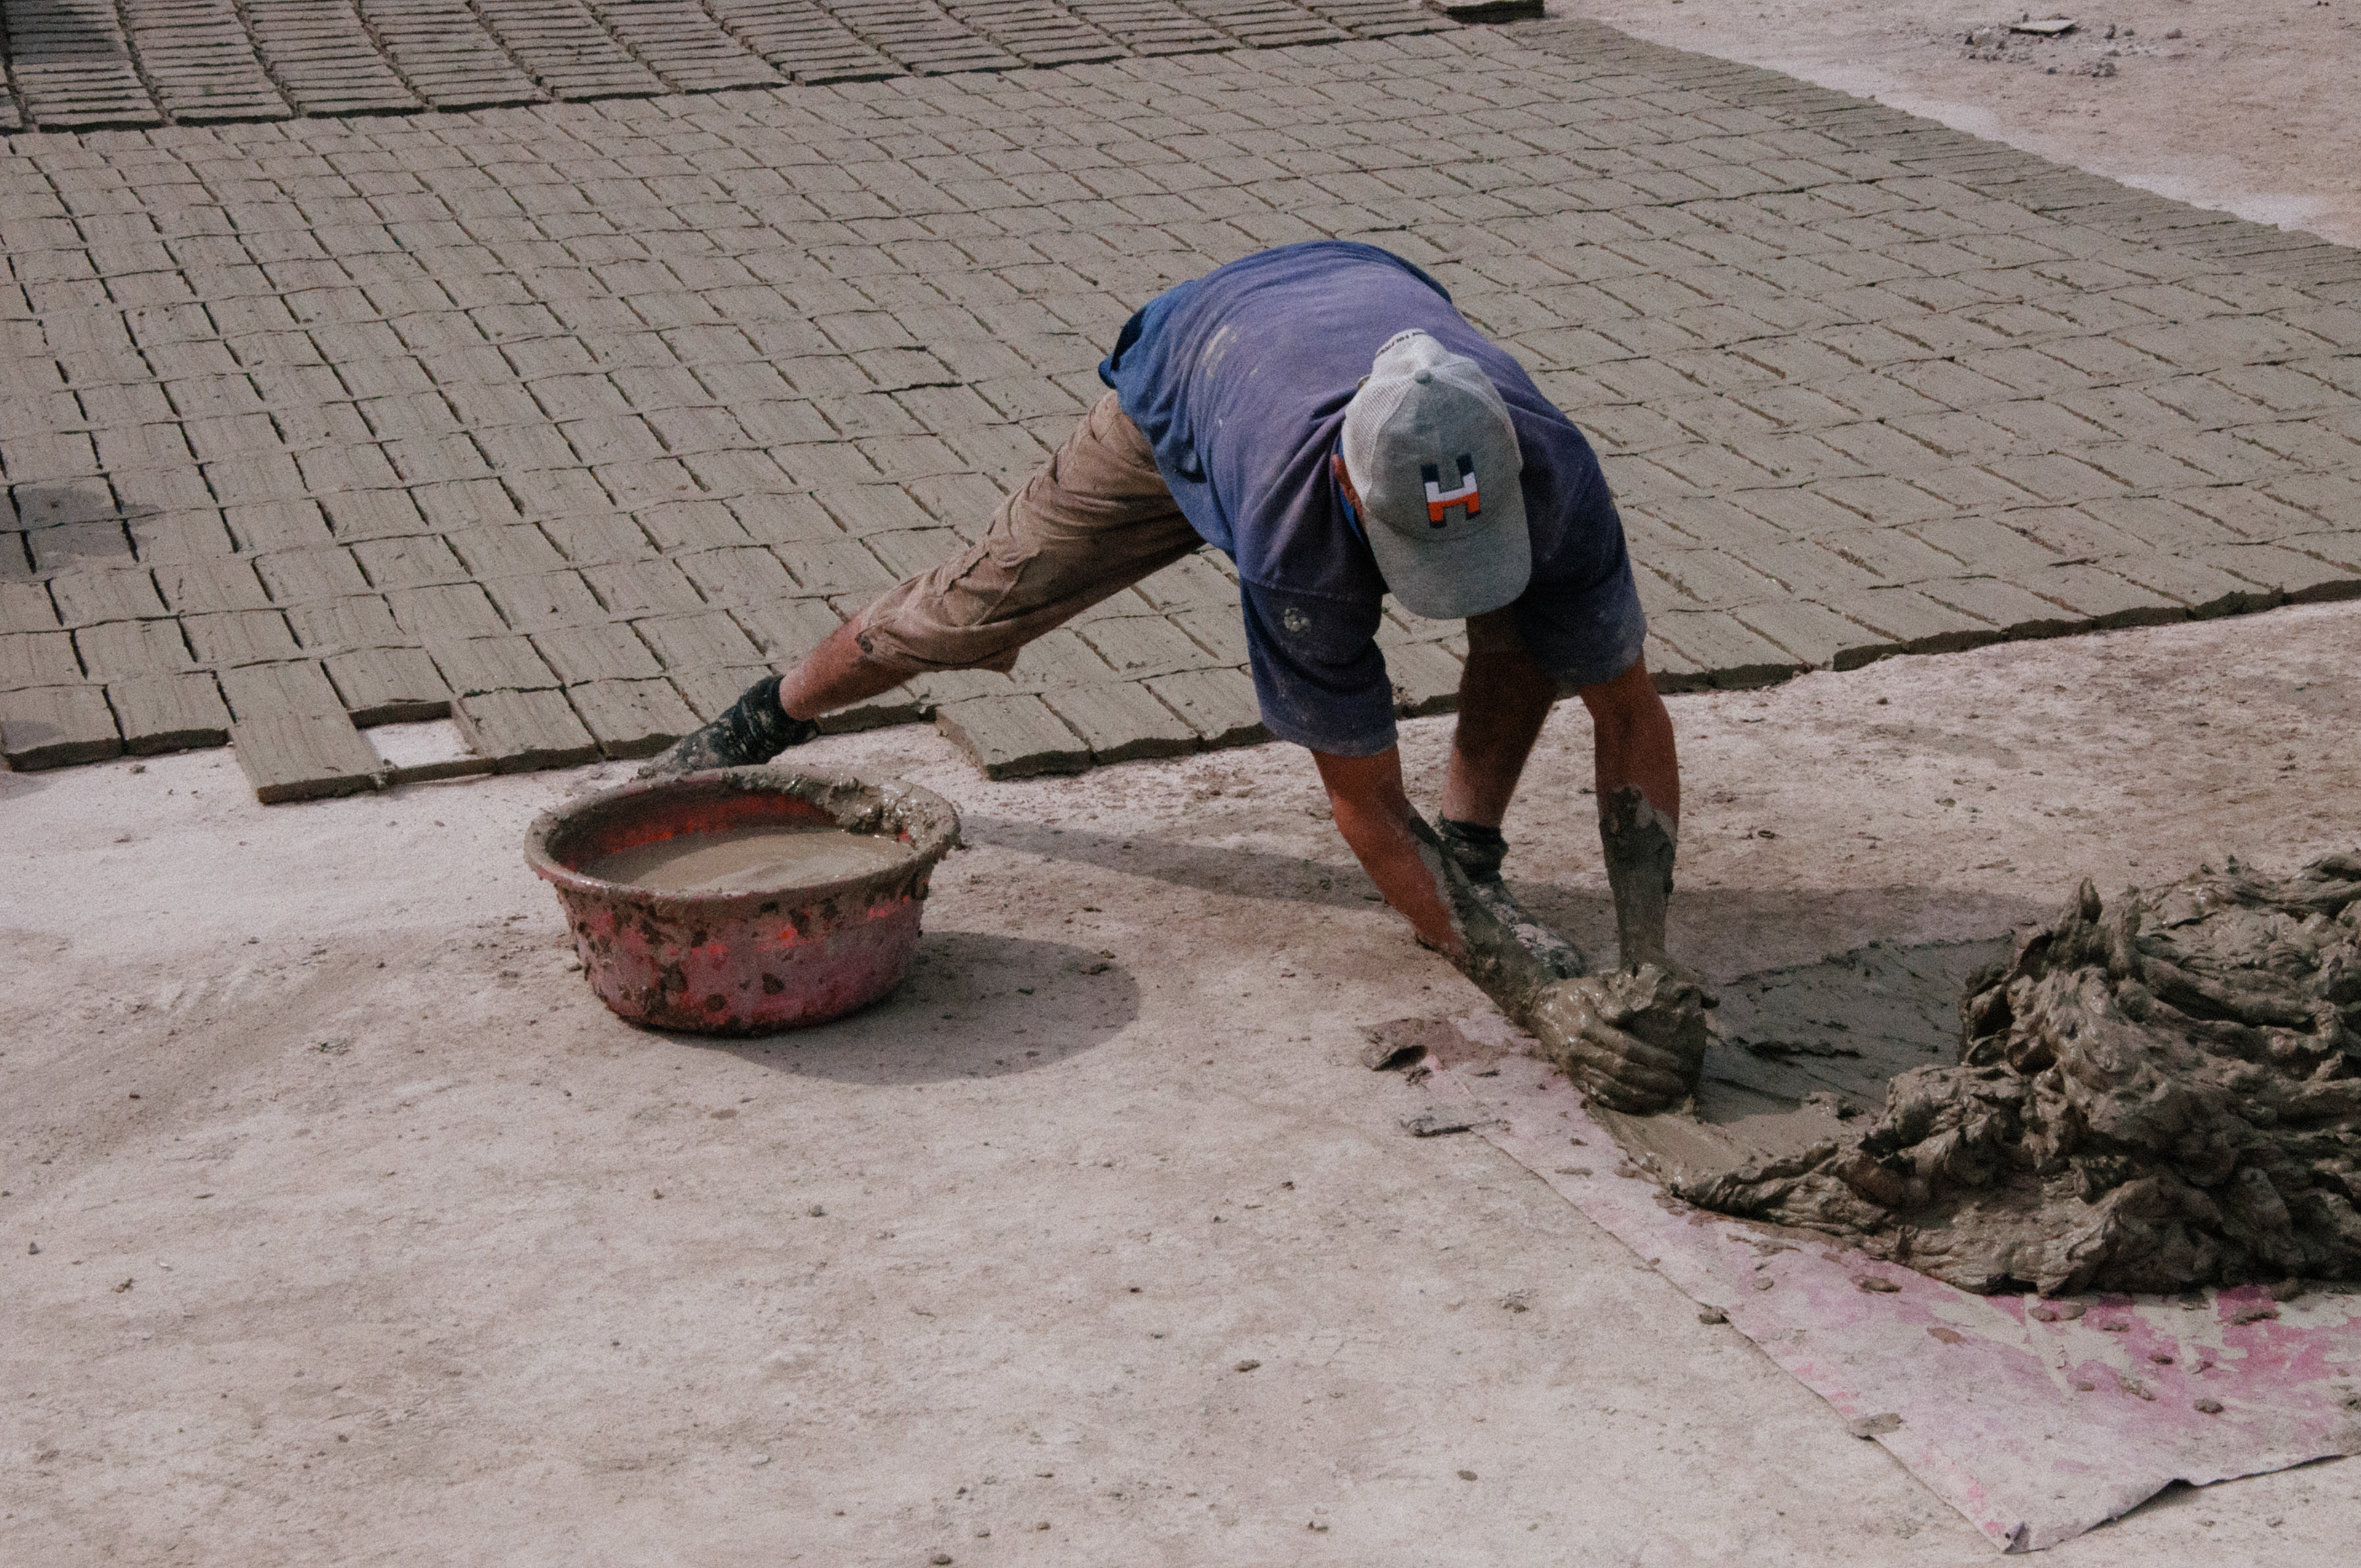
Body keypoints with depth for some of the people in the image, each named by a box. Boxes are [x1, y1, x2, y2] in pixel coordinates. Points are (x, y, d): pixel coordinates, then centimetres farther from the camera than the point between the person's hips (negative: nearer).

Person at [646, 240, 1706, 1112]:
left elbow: (1631, 713, -32)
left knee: (1532, 615, -27)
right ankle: (771, 717, 41)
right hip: (1190, 378, -2)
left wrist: (1648, 970, -40)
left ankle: (1470, 856, -6)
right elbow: (1364, 799, -37)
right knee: (975, 608, 12)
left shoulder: (1545, 463, -42)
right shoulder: (1292, 535, -48)